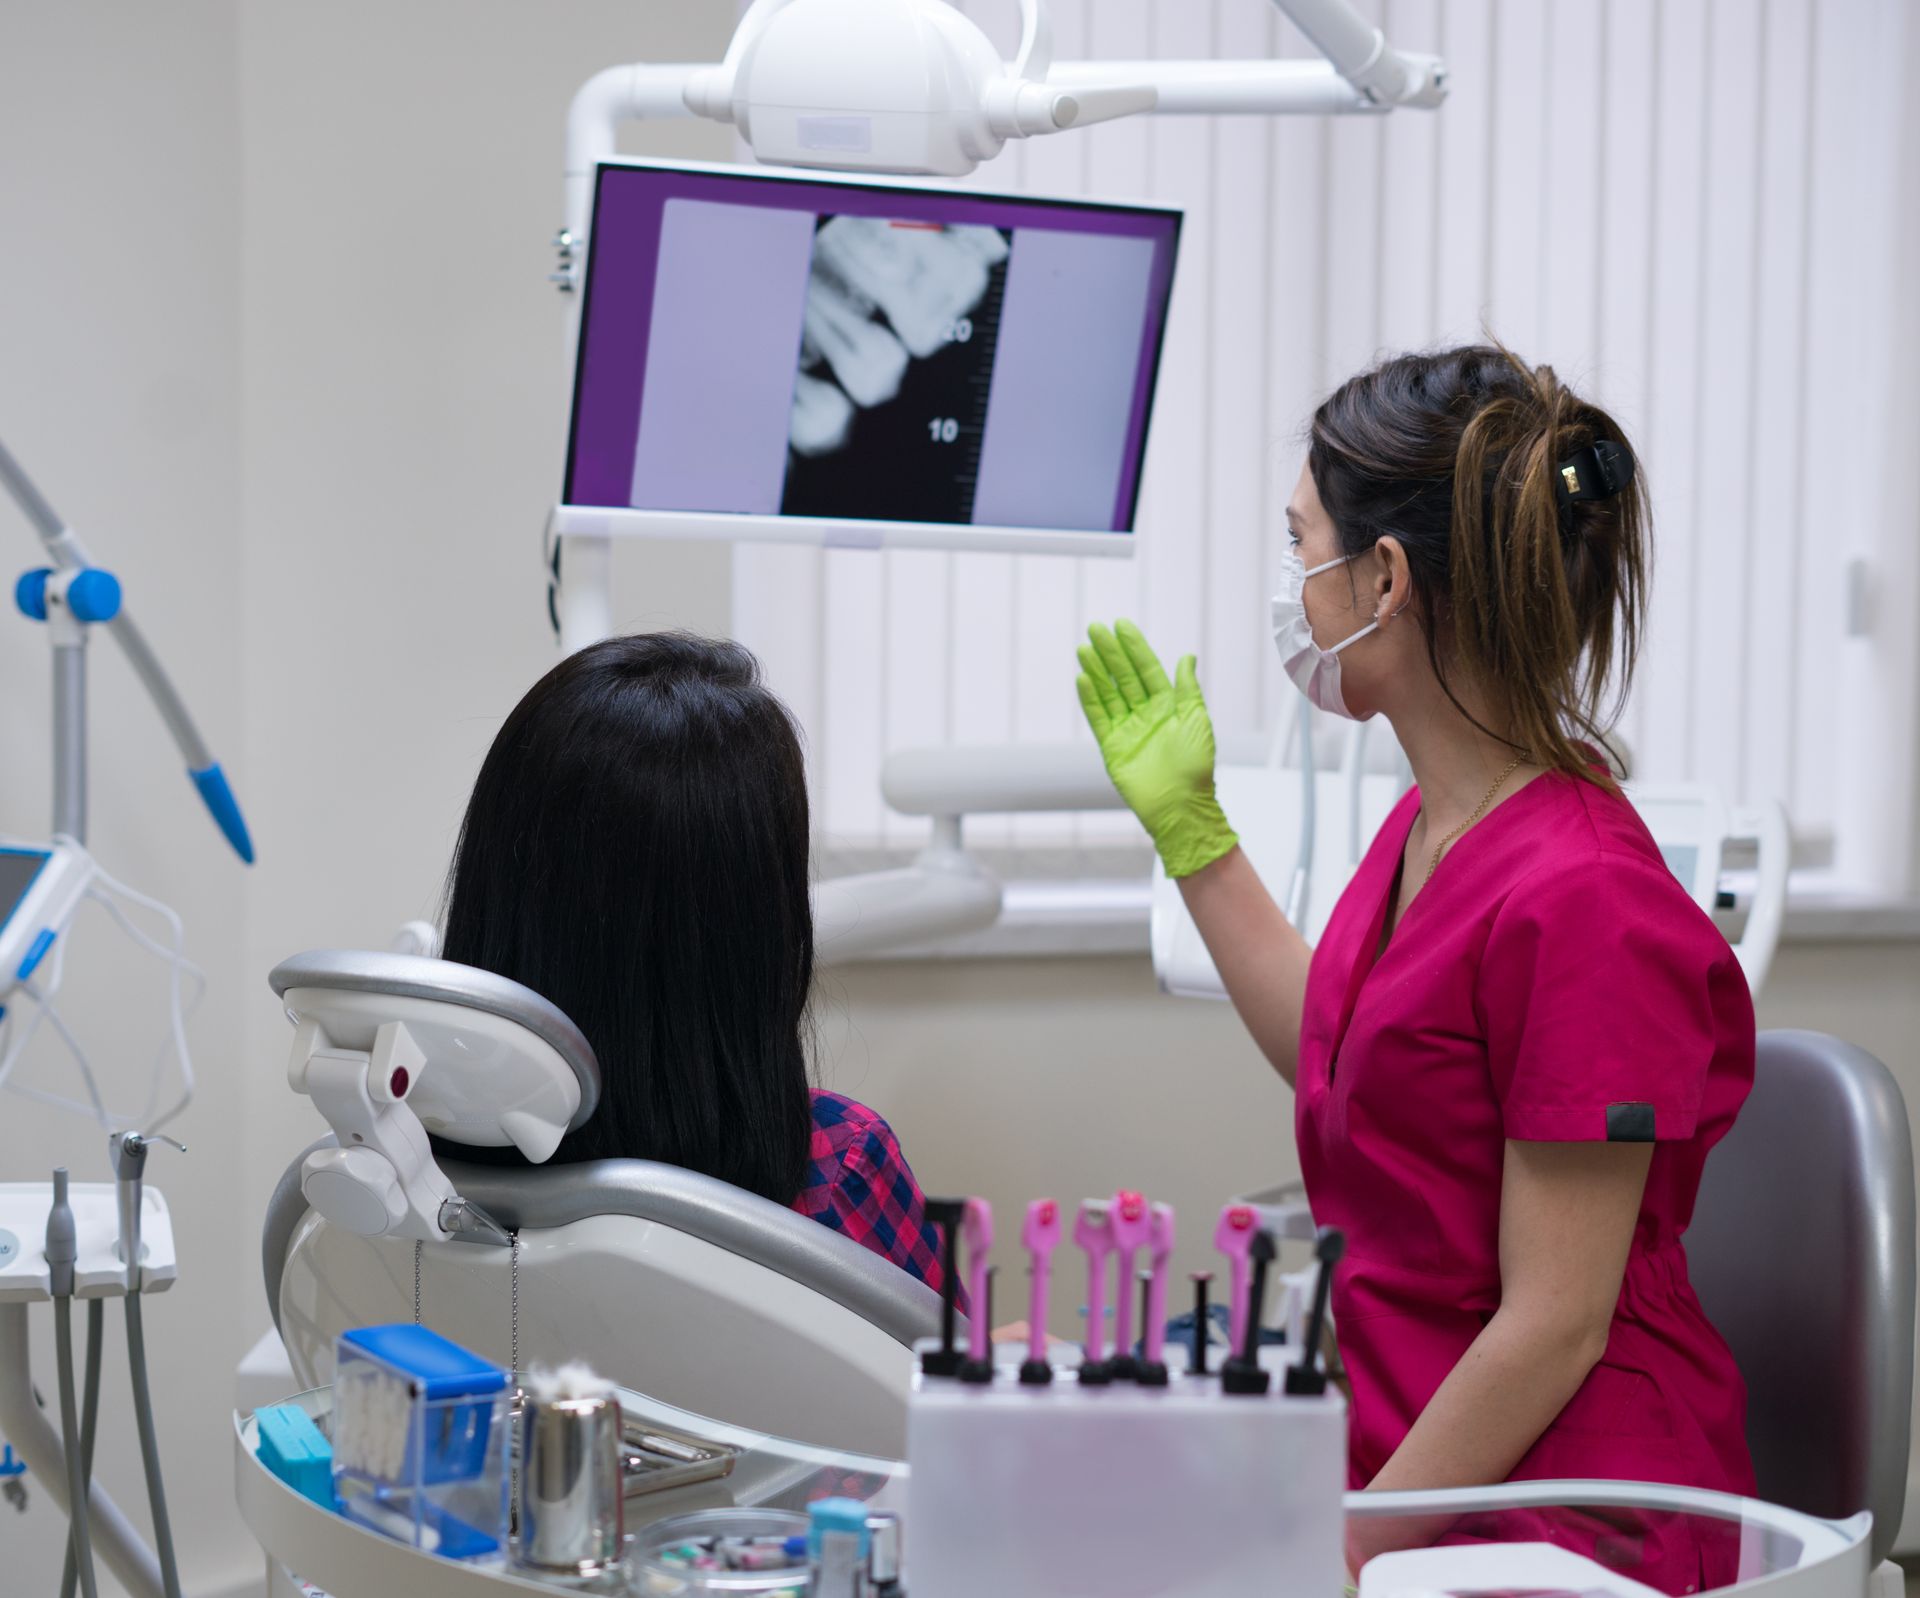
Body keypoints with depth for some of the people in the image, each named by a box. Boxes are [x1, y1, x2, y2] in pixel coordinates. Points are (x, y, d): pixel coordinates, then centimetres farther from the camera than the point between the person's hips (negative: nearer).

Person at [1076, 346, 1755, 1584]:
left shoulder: (1580, 900, -22)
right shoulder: (1433, 825, 5)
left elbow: (1555, 1324, -20)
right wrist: (1187, 826, 24)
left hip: (1554, 1501, -8)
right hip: (1400, 1445, 8)